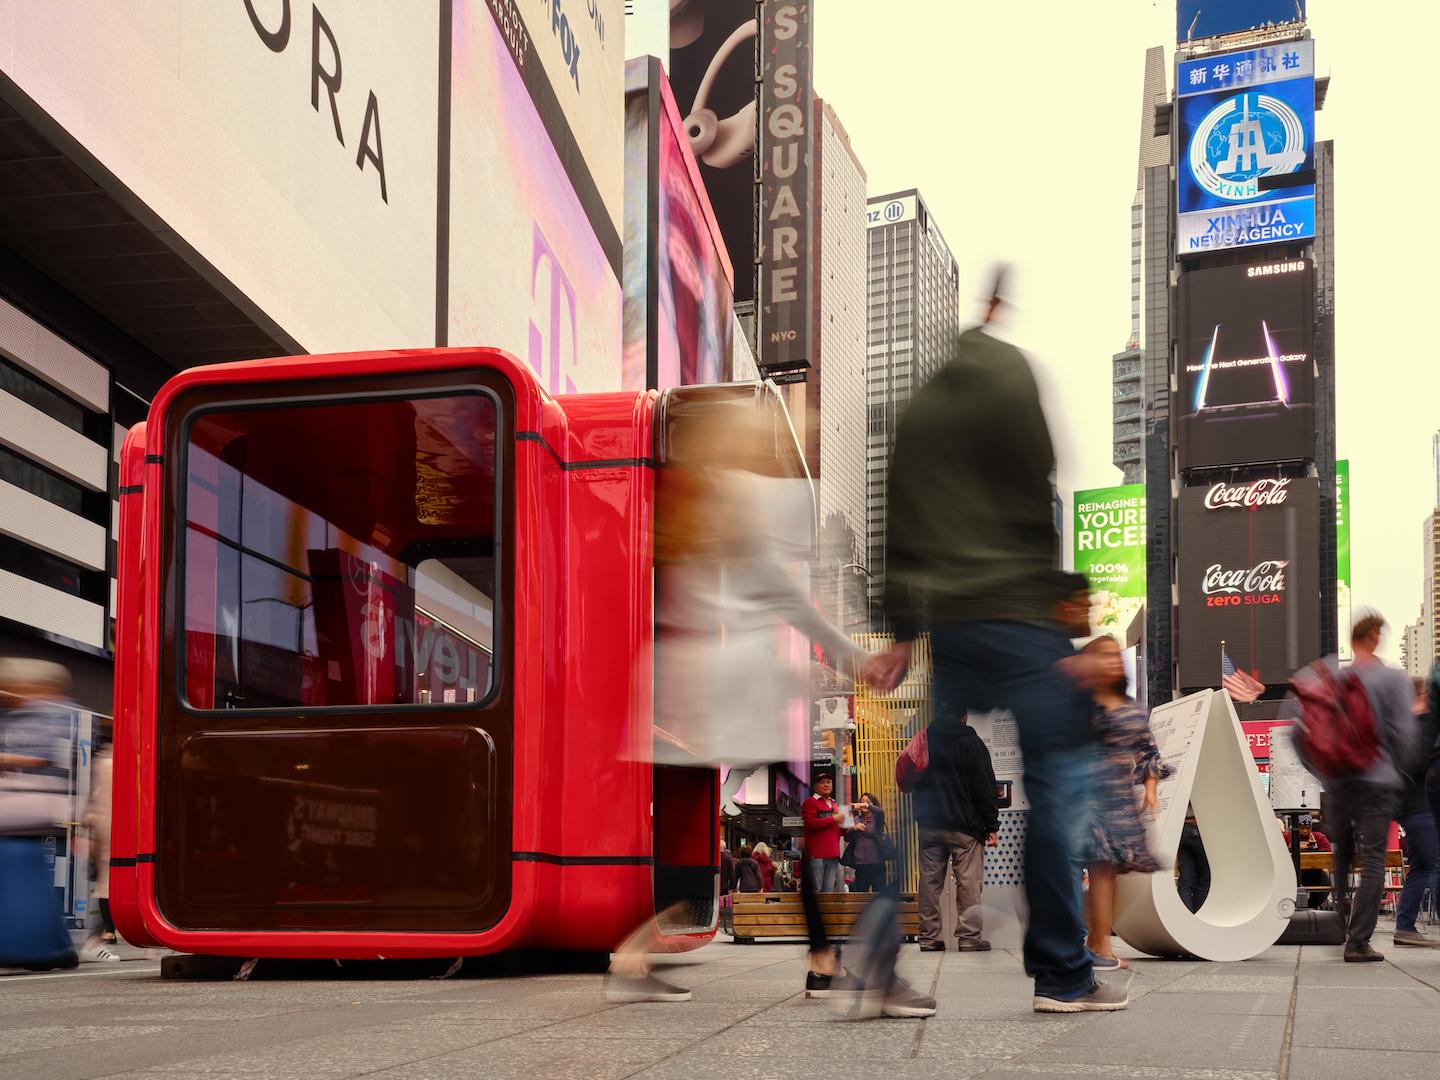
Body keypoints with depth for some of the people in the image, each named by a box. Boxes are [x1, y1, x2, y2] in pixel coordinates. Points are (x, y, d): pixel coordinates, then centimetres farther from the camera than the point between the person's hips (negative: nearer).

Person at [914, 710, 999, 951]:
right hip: (964, 826, -4)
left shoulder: (923, 740, 10)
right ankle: (969, 938, -4)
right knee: (969, 883, -1)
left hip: (929, 825, 5)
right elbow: (984, 787, -6)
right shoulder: (971, 742, -4)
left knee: (930, 881, 6)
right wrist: (991, 825, -3)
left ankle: (929, 937, 7)